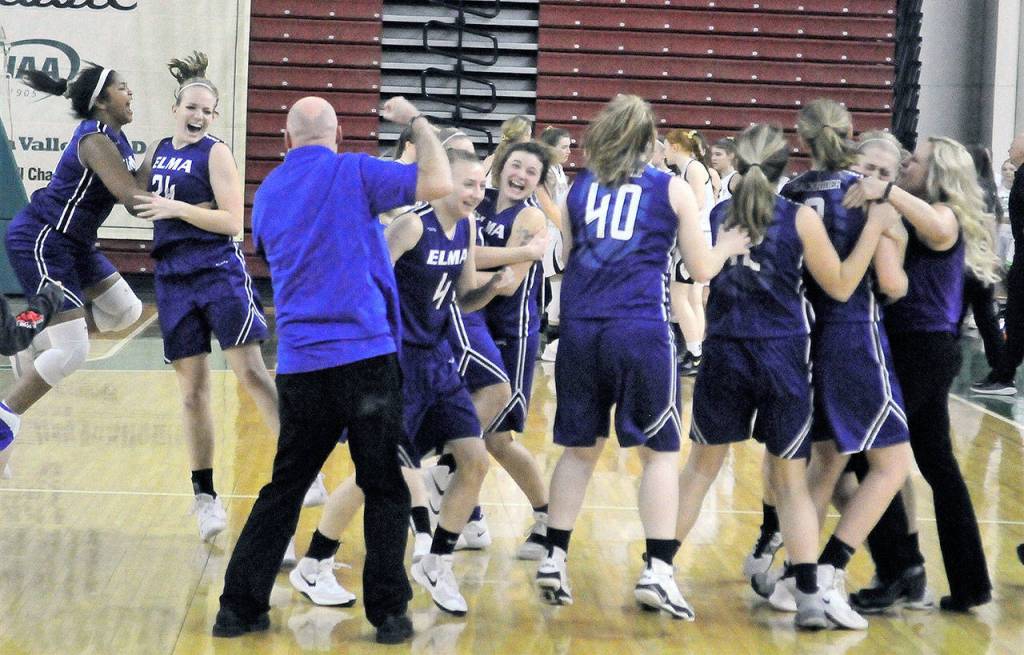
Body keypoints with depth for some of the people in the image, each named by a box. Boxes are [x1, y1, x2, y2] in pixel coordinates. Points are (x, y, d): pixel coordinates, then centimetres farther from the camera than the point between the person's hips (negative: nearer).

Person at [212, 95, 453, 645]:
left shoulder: (267, 192, 12)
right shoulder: (352, 172, -5)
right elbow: (438, 184, -11)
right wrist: (416, 122, 3)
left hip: (299, 363, 4)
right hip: (366, 355, -4)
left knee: (285, 487, 14)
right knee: (385, 489, 6)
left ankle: (241, 605, 12)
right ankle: (389, 613, 6)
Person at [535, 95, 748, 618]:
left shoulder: (579, 186, 13)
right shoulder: (672, 189, 6)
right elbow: (701, 269, 10)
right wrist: (730, 245, 29)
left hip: (580, 328, 3)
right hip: (640, 329, -3)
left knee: (580, 448, 15)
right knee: (660, 451, 6)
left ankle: (554, 560, 13)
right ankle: (656, 570, -3)